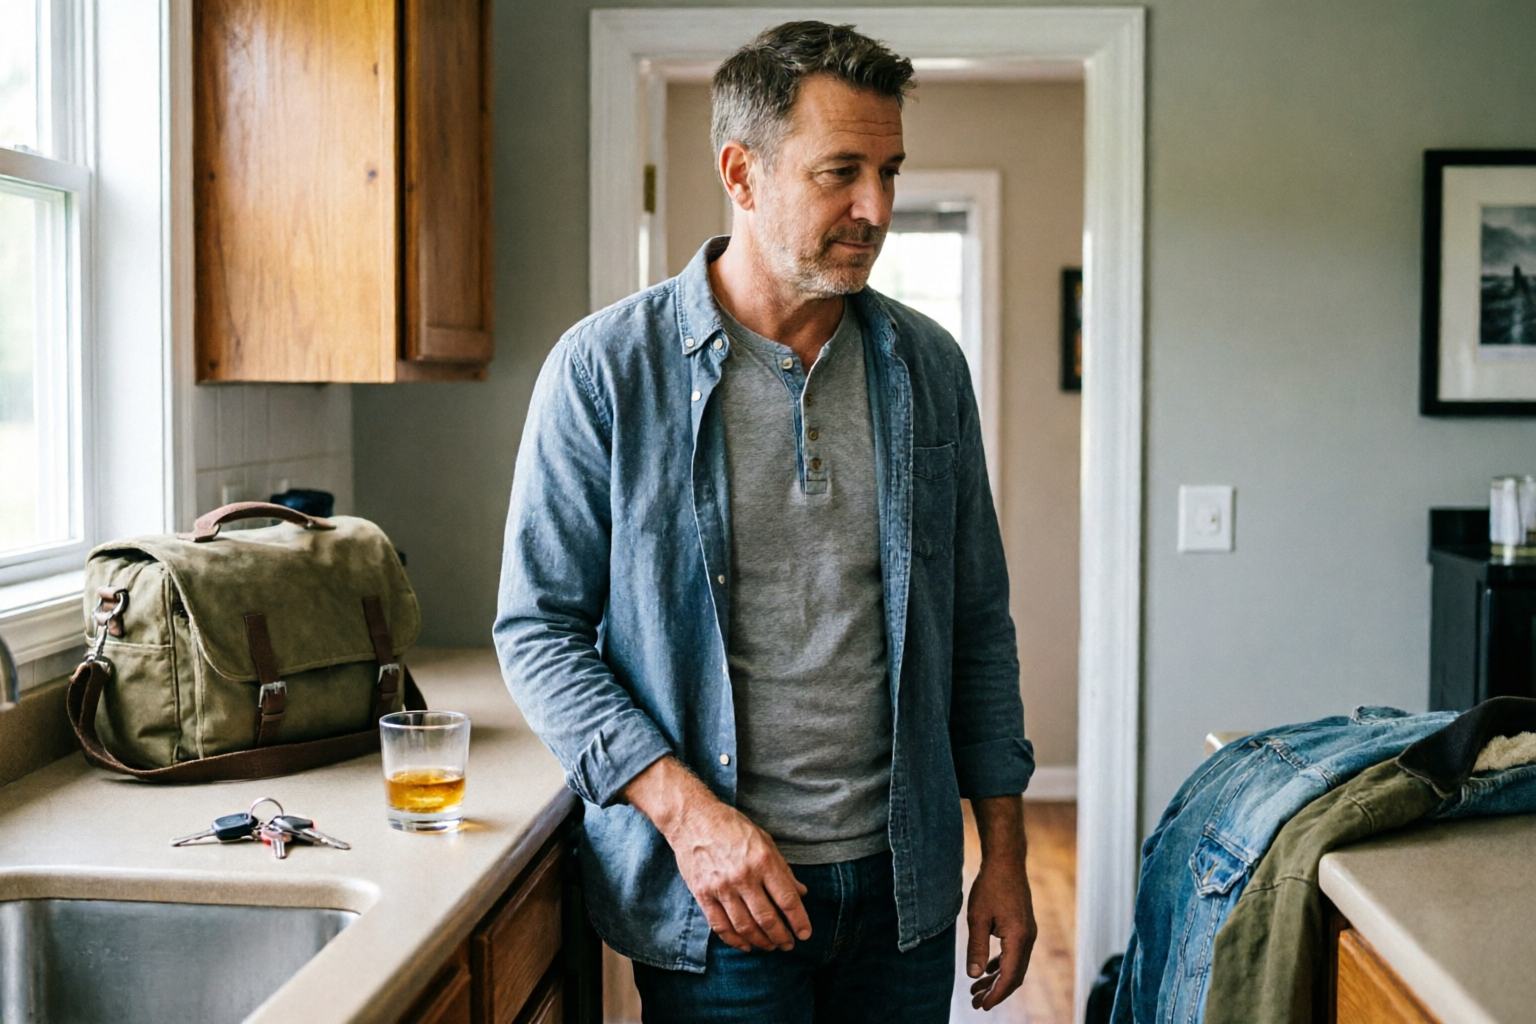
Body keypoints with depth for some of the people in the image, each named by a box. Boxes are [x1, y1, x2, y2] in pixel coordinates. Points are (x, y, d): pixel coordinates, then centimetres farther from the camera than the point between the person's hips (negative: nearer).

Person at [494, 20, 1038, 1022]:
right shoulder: (606, 369, -8)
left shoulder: (927, 366, 3)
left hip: (902, 883, 4)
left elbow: (977, 626, 8)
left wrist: (1004, 849, 6)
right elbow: (539, 631, -7)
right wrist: (688, 810, -17)